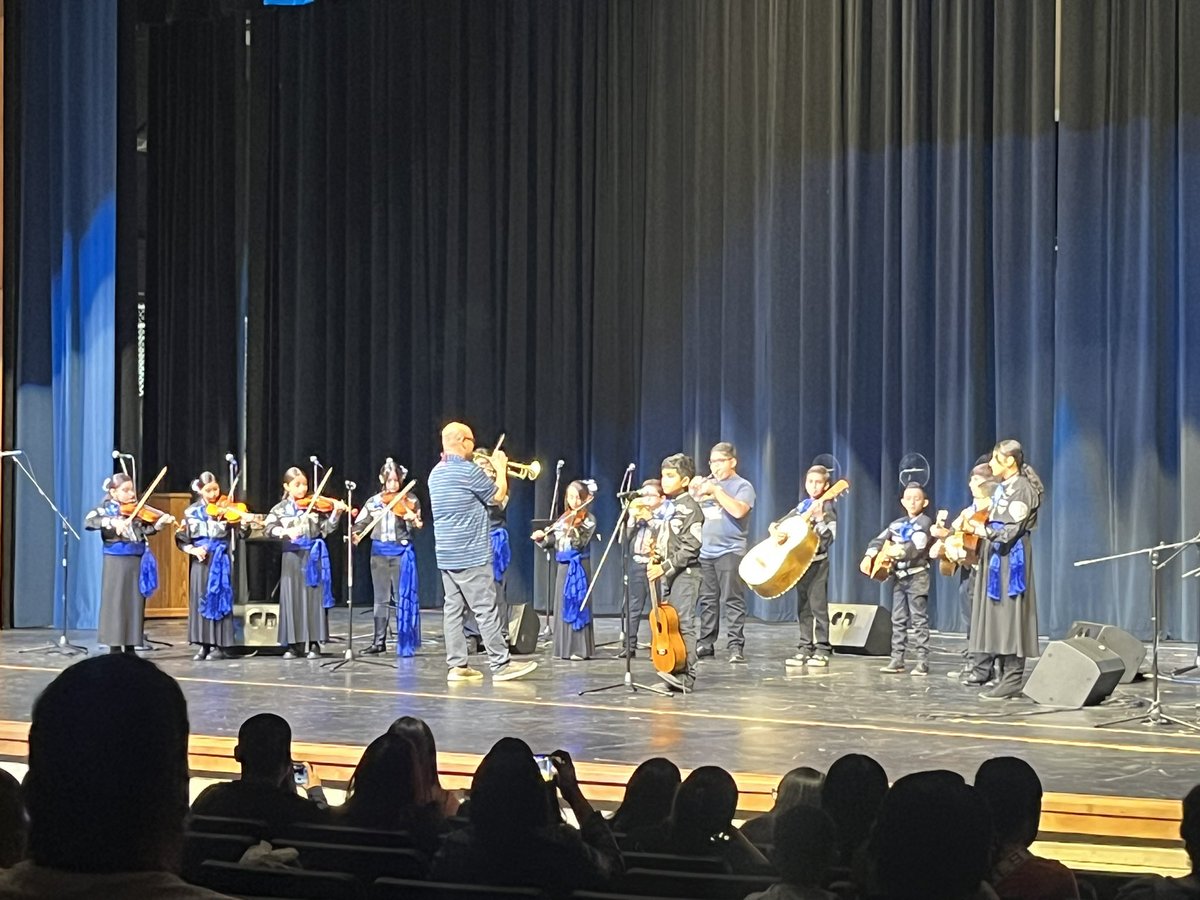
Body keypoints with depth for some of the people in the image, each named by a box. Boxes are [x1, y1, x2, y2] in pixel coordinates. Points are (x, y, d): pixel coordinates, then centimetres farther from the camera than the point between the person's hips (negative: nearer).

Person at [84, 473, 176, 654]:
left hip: (137, 561, 4)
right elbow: (88, 522, -18)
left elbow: (147, 530, 4)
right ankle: (115, 648, 5)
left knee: (135, 604, 6)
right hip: (116, 561, -4)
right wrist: (112, 522, -31)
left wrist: (160, 523, -15)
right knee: (116, 603, -1)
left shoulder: (136, 509, 10)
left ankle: (130, 648, 12)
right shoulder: (106, 509, -3)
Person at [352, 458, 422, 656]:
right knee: (381, 599, 8)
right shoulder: (373, 502, 6)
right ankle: (379, 641, 14)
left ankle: (406, 643, 2)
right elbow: (360, 523, 7)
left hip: (402, 552, -3)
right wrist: (354, 534, -14)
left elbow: (416, 528, -6)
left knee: (404, 598, -3)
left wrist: (413, 519, -29)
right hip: (379, 552, 3)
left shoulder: (409, 501, -1)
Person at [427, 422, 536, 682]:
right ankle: (501, 665, -4)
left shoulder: (436, 473, 12)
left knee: (453, 608, 6)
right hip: (471, 554, -8)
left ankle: (456, 666, 5)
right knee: (486, 609, -5)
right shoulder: (468, 471, -15)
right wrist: (501, 468, 9)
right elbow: (498, 495, -5)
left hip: (446, 554, 8)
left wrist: (490, 470, 21)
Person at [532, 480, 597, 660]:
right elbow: (552, 541, 11)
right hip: (563, 566, 6)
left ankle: (580, 649, -7)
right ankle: (564, 648, 12)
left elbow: (579, 543, -17)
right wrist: (541, 538, -7)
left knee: (577, 605, -8)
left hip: (579, 566, -6)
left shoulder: (589, 519, -5)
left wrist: (572, 527, -30)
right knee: (563, 606, 7)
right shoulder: (563, 519, 13)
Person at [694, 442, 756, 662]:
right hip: (705, 551, 6)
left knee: (733, 601, -8)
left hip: (730, 551, -6)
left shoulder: (742, 486, 0)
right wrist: (695, 492, 1)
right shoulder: (708, 484, 18)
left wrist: (716, 491, -14)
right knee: (706, 601, 8)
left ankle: (735, 646, -9)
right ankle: (705, 643, 14)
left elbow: (738, 510, -19)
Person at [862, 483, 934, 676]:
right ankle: (897, 660, 9)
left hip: (917, 575, -6)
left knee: (919, 619, -6)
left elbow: (917, 547, -19)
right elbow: (879, 540, 5)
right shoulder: (897, 524, 14)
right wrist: (869, 556, -11)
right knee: (898, 619, 6)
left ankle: (922, 662, -6)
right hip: (898, 575, 6)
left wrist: (898, 550, -30)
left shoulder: (925, 522, -5)